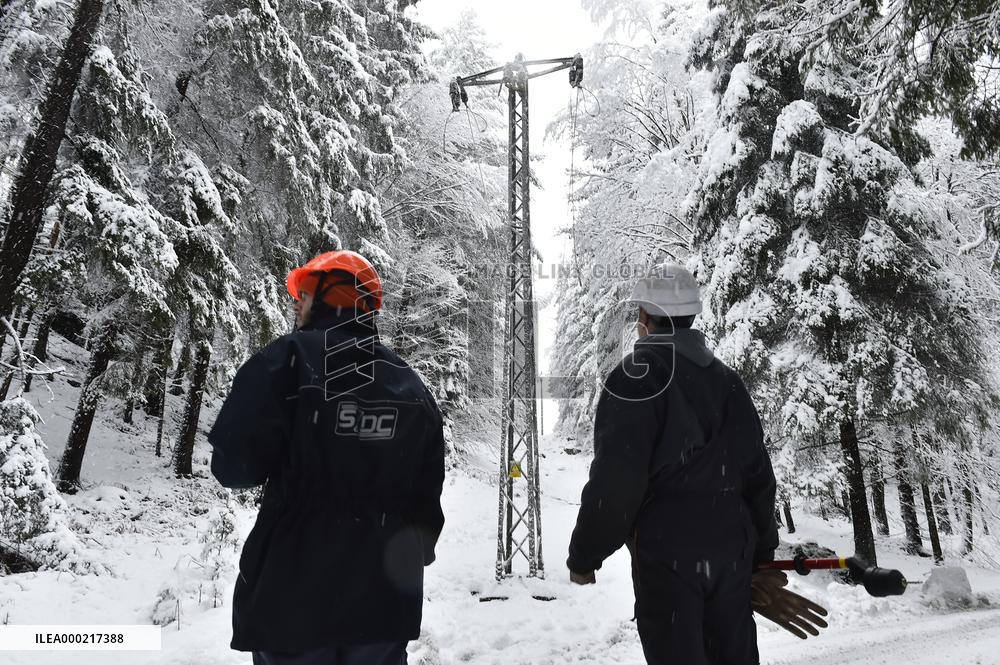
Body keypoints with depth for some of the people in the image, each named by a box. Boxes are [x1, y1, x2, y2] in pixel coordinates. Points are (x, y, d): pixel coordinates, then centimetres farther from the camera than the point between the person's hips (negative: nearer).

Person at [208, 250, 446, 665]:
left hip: (294, 599, -4)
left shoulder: (290, 359, -10)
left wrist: (288, 462, 7)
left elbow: (235, 466, -15)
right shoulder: (412, 387, 6)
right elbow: (427, 498, 9)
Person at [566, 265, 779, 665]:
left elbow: (615, 479, -19)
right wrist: (762, 548, 24)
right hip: (731, 549, 7)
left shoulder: (636, 377, -13)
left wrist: (584, 555, -7)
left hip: (666, 553, -7)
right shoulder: (726, 379, 10)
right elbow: (757, 472, 13)